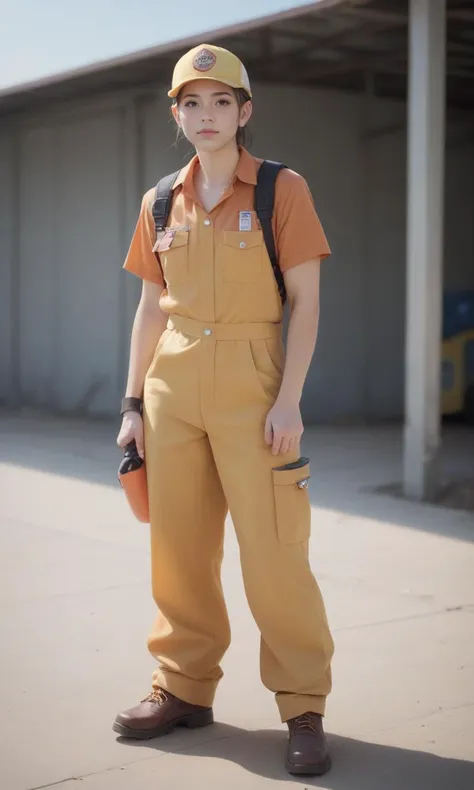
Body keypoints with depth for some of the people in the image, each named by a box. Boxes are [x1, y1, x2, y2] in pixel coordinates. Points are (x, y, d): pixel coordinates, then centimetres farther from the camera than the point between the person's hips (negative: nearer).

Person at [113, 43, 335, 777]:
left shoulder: (283, 190, -2)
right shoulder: (160, 204, 10)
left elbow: (306, 301, -5)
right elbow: (152, 308, 15)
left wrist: (289, 400, -13)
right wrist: (134, 402, 10)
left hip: (250, 384, -4)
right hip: (173, 386, 5)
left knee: (273, 548, -6)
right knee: (178, 545, 10)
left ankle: (304, 707, 6)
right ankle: (185, 686, 25)